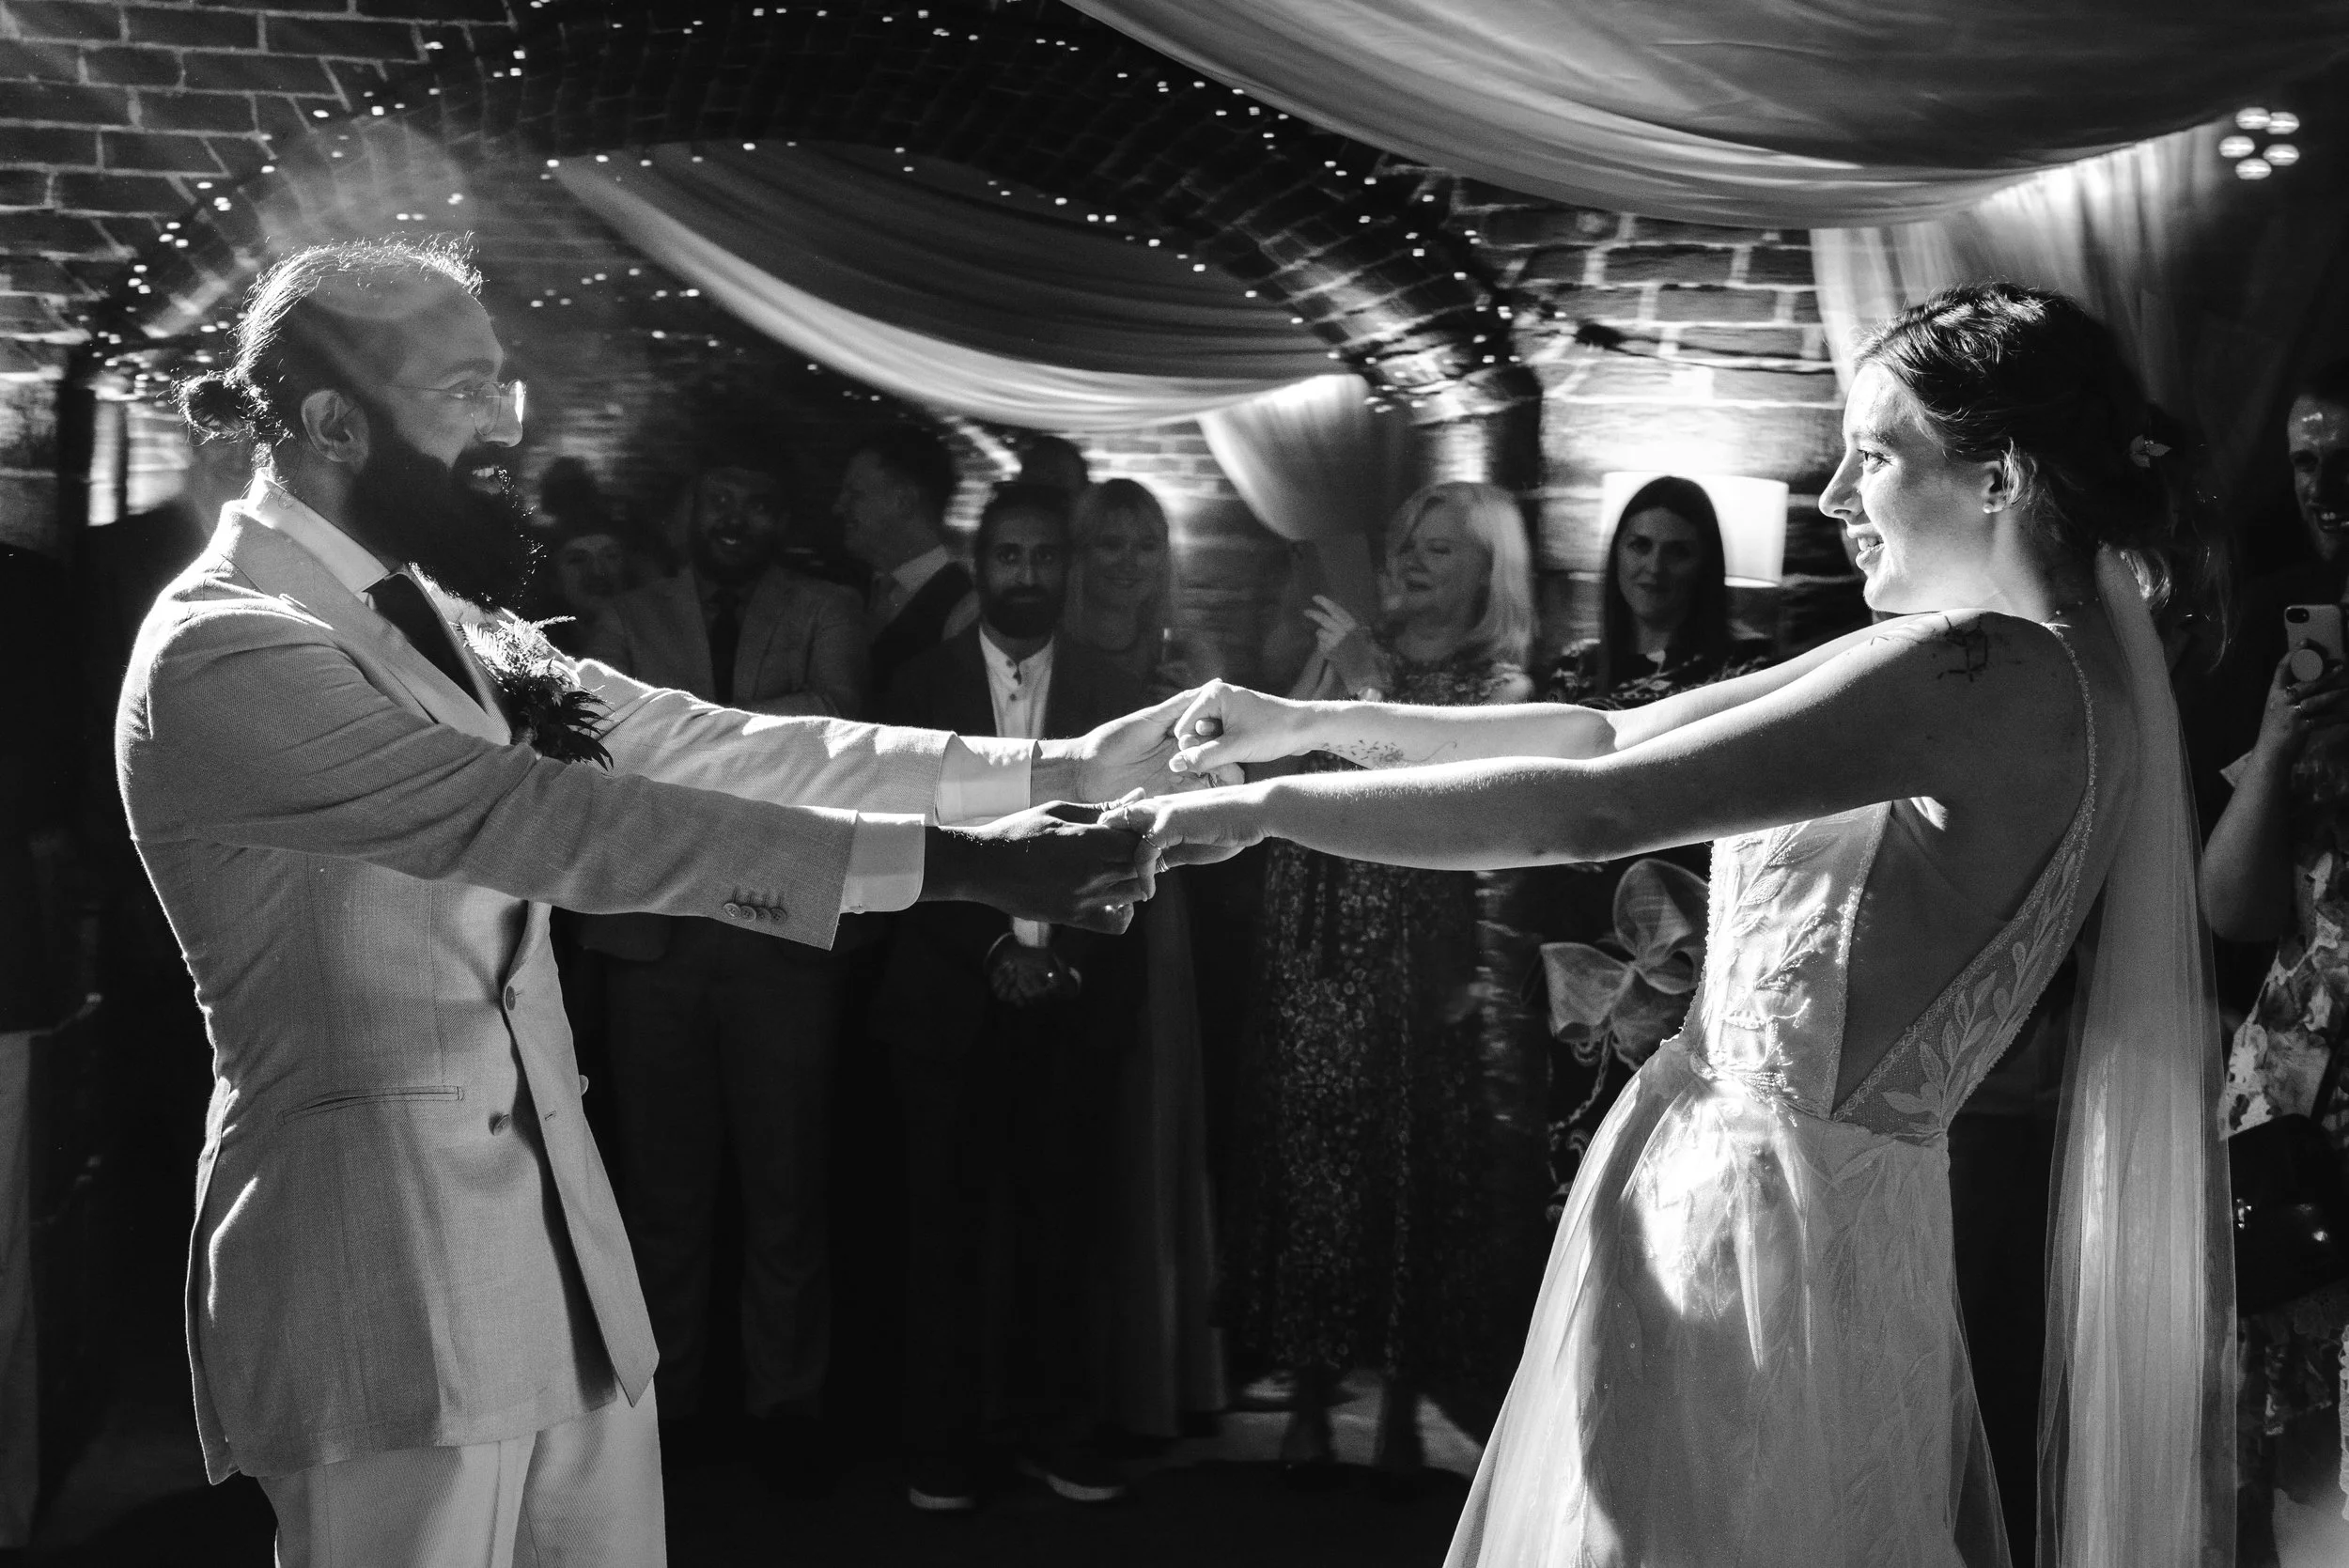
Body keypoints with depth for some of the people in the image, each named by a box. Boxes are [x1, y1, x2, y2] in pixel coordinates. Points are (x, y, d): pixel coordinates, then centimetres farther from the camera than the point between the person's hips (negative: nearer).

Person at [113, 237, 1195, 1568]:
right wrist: (943, 860, -28)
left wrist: (1060, 770, -2)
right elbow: (548, 822, -25)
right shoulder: (222, 648, -15)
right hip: (377, 1252, -7)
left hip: (551, 1229, 8)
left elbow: (705, 749, 5)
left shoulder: (441, 619, 11)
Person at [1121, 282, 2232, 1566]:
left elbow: (1592, 809, -24)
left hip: (1763, 1210, -8)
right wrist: (1316, 723, 5)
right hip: (1744, 1186, 8)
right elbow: (1614, 735, 9)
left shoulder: (1996, 671, -20)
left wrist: (1267, 806, -17)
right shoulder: (1965, 653, 10)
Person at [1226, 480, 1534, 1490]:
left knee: (1412, 1171, 2)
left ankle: (1403, 1397, 17)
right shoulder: (1349, 650, 11)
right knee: (1308, 1166, 3)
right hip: (1316, 953, 2)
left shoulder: (1498, 682, 2)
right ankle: (1309, 1394, 14)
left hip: (1420, 962, -2)